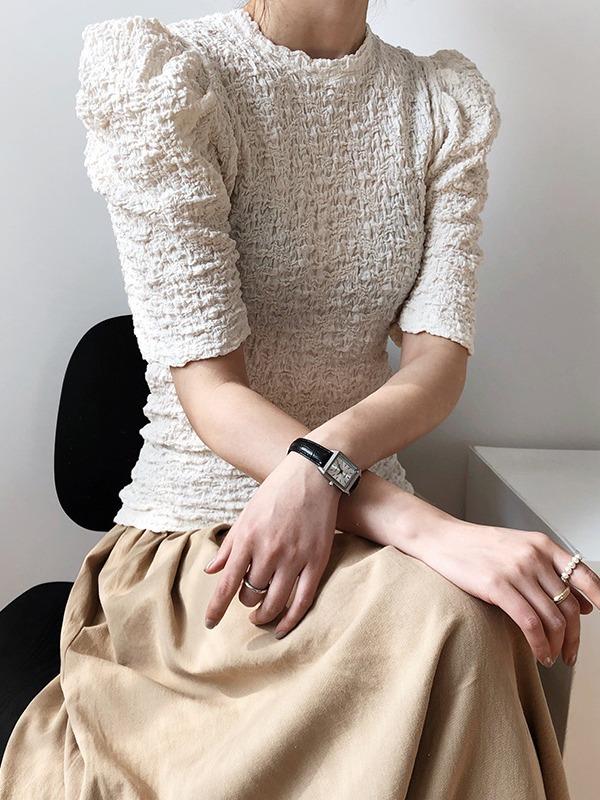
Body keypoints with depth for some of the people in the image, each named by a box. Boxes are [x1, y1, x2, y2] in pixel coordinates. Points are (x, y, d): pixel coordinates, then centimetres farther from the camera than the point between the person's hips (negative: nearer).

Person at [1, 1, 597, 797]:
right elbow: (211, 396, -17)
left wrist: (323, 464, -26)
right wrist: (432, 531, -30)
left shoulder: (448, 103, 6)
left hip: (362, 517, 4)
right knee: (448, 625, -32)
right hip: (191, 538, -3)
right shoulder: (161, 76, -8)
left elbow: (440, 357, -4)